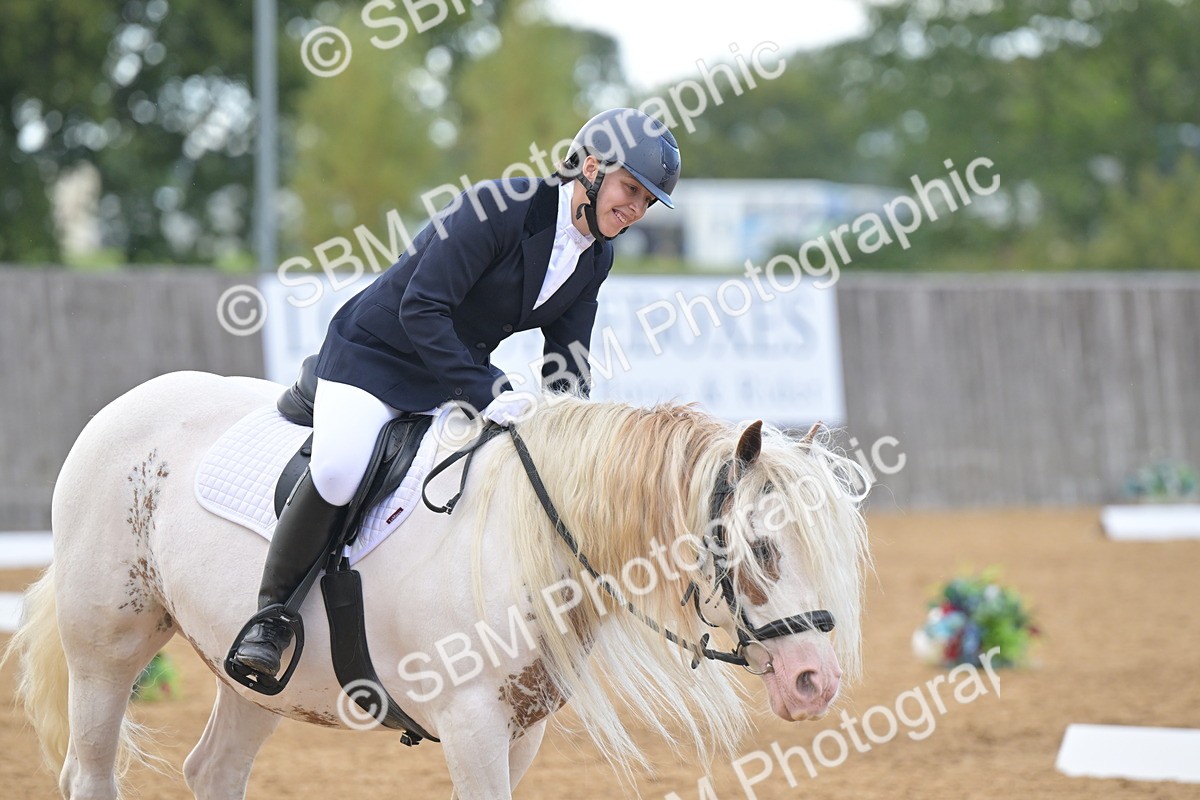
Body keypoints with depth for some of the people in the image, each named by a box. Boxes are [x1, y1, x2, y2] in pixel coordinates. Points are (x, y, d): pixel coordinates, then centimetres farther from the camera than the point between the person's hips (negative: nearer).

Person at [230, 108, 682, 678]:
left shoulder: (596, 258, 0)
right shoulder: (498, 209, -24)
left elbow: (567, 363, 6)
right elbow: (421, 309, -28)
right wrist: (486, 396, -34)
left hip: (463, 371, 7)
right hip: (375, 355, -7)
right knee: (336, 473, -31)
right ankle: (272, 614, -11)